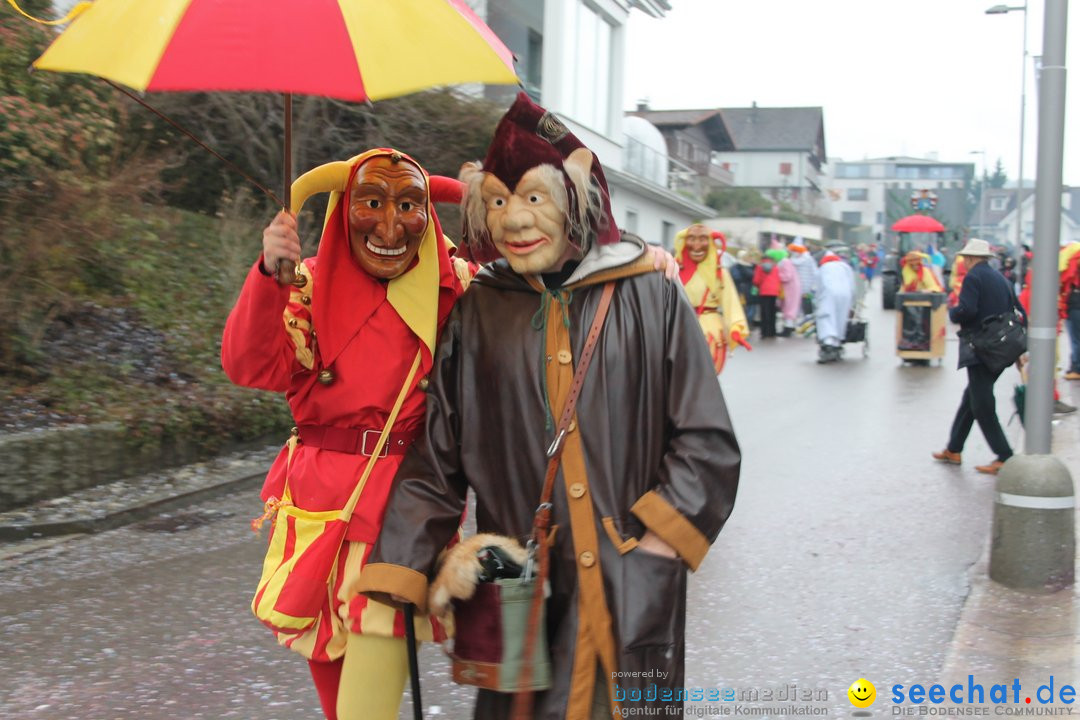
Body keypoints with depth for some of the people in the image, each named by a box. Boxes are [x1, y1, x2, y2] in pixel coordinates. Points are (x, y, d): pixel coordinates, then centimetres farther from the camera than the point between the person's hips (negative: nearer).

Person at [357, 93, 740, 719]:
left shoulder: (651, 299, -2)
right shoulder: (477, 313, 3)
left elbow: (709, 444, 0)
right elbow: (433, 459, 5)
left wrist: (655, 537, -7)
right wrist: (397, 575, -1)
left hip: (632, 592, -1)